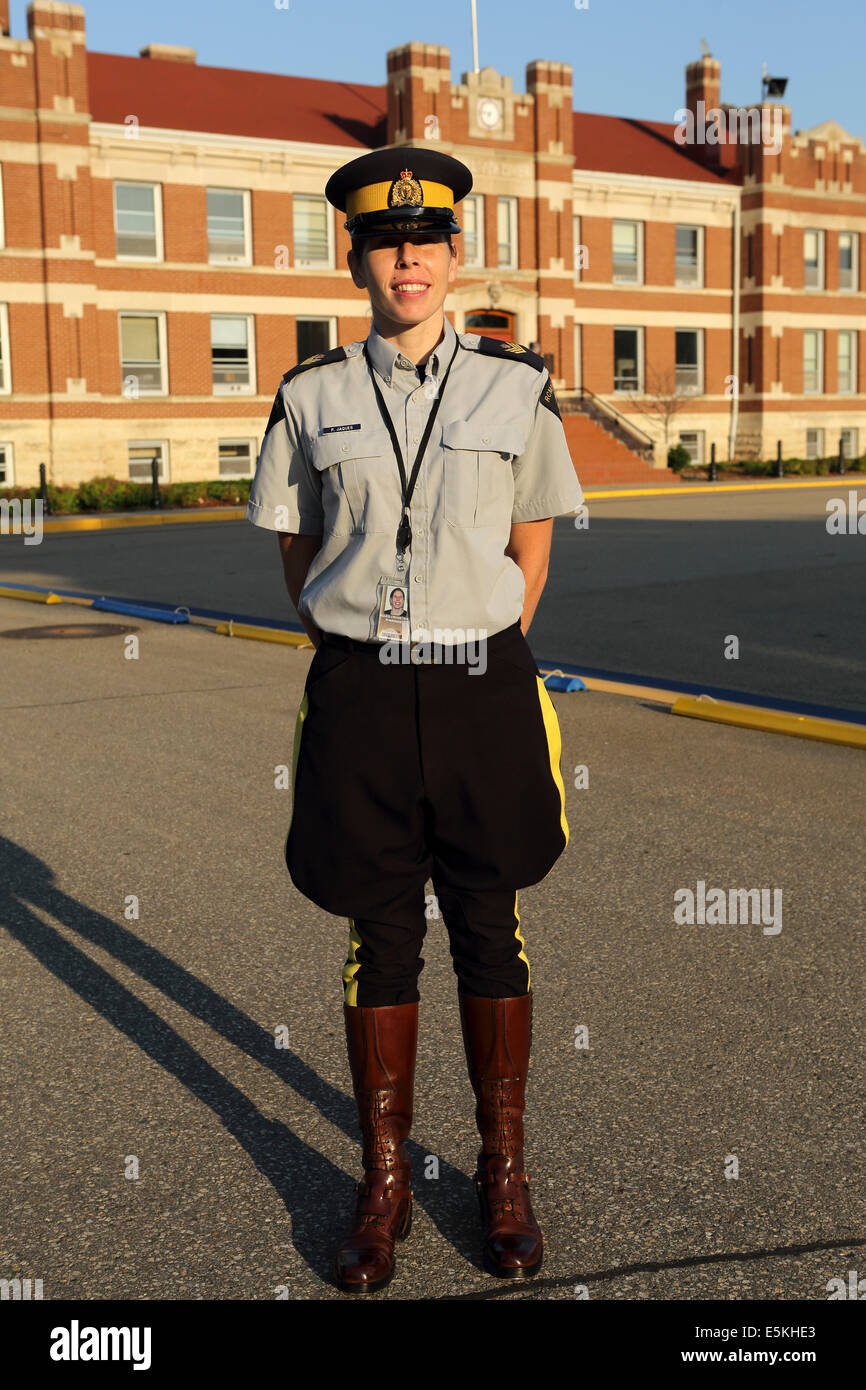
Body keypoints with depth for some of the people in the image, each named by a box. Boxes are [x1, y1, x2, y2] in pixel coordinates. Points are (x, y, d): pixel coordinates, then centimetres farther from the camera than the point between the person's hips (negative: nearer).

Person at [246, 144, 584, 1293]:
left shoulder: (516, 387, 4)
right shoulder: (312, 397, 4)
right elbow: (298, 551, 13)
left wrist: (477, 657, 9)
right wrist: (368, 658, 8)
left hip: (483, 690, 0)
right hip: (359, 695, 0)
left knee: (490, 929, 9)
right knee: (379, 937, 8)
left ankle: (504, 1170, 26)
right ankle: (386, 1180, 23)